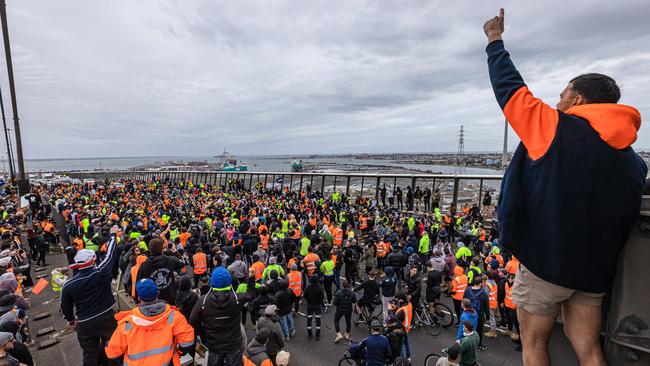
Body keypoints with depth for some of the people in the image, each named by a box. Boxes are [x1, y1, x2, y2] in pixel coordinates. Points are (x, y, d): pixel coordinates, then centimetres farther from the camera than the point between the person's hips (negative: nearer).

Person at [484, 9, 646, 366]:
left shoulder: (556, 128, -11)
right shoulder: (634, 162, 7)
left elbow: (509, 87, -2)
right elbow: (626, 222, 12)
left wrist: (495, 40, 12)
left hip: (546, 261, -6)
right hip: (595, 270, 6)